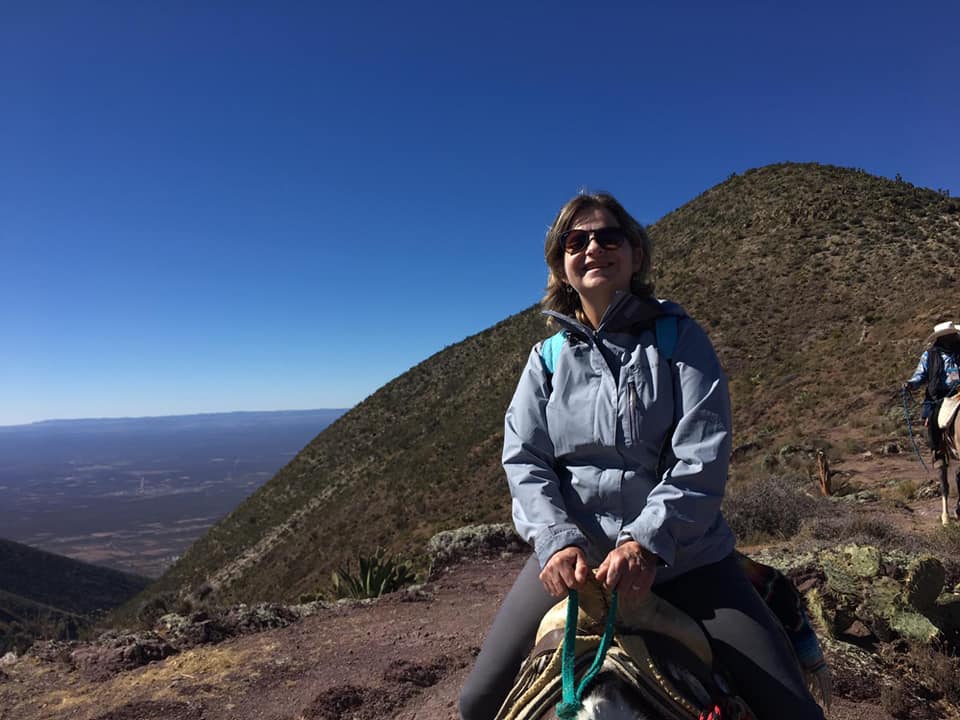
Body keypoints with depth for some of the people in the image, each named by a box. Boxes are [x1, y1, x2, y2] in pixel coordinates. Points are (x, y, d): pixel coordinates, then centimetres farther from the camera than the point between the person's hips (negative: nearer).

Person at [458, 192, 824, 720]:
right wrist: (557, 540, -20)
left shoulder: (679, 338, -2)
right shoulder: (548, 358, 5)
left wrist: (647, 540, -25)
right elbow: (523, 459, -4)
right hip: (570, 555, 2)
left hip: (681, 555, -1)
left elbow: (703, 455, -12)